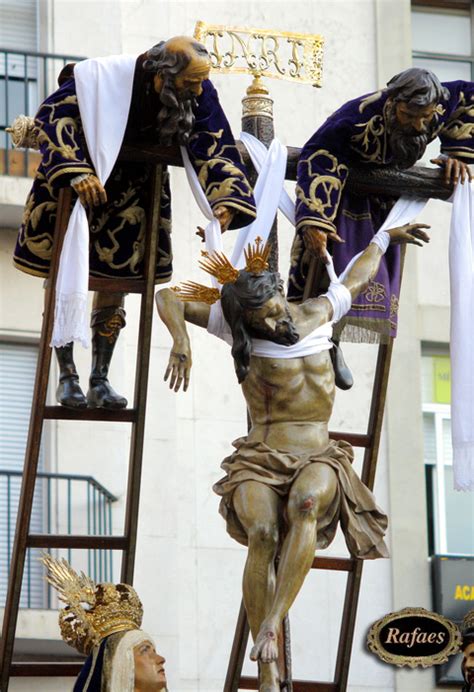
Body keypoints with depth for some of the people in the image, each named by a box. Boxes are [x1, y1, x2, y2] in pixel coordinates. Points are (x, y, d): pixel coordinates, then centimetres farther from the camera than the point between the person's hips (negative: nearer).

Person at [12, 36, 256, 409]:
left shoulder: (199, 96, -21)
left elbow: (215, 150, -17)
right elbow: (53, 116, -39)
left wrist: (226, 202, -34)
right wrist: (76, 173, -51)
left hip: (133, 192, 4)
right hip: (76, 183, -4)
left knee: (116, 279, 4)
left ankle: (100, 380, 12)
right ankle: (67, 376, 10)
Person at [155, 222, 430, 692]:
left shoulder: (318, 314, 11)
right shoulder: (238, 329, 5)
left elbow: (356, 277, 32)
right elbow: (168, 298, 6)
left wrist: (386, 237, 48)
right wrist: (181, 342, -13)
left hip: (318, 459, 2)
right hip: (259, 459, -1)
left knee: (306, 502, -37)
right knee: (262, 532, -33)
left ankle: (271, 627, -43)